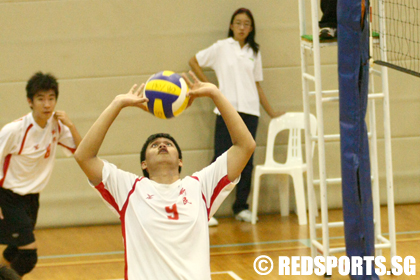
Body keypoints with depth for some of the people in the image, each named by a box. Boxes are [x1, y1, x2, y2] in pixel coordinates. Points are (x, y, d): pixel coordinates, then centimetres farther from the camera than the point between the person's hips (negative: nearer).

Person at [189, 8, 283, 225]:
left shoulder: (254, 52, 14)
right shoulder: (221, 48, 4)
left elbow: (257, 85, 17)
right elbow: (194, 62, 9)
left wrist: (271, 113, 15)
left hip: (250, 111, 3)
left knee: (246, 161, 3)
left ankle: (241, 207, 12)